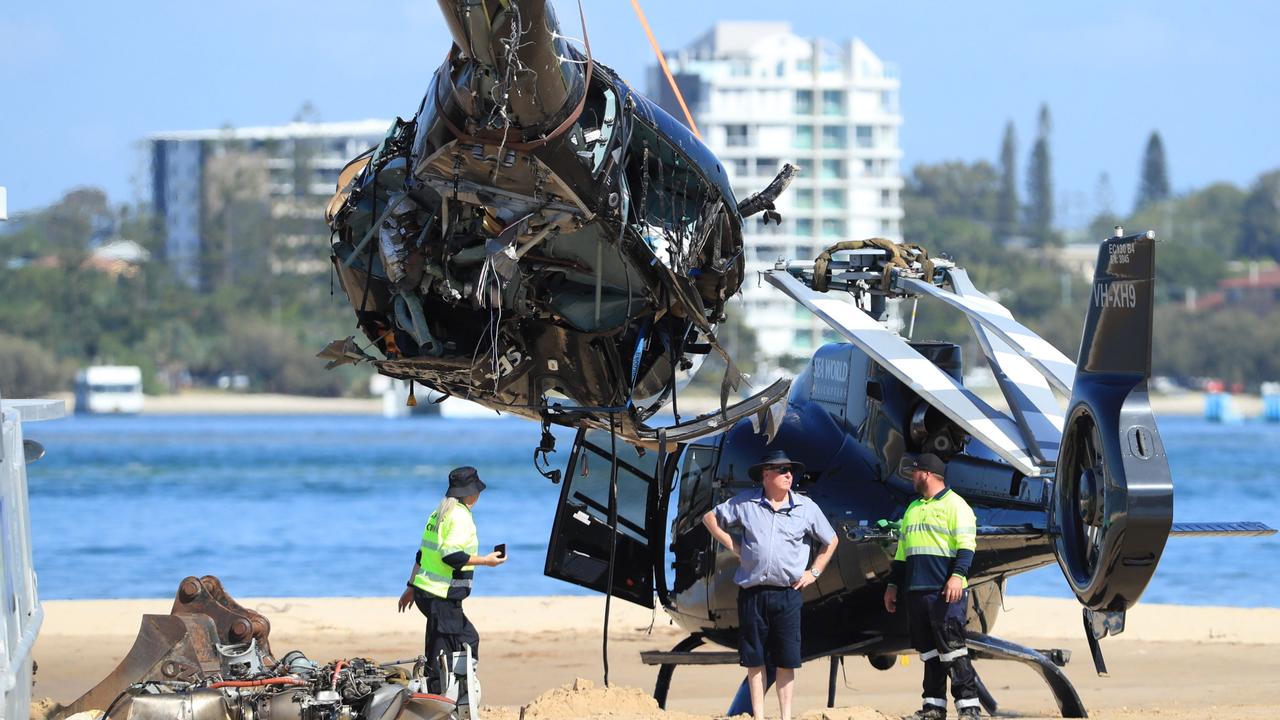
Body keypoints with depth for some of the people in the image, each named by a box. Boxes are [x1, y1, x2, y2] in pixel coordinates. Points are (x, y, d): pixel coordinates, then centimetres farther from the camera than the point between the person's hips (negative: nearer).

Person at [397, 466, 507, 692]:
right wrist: (485, 561, -13)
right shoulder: (460, 516, -13)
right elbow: (451, 555, -23)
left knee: (468, 639, 16)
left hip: (424, 589, 10)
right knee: (440, 656, -7)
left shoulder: (439, 513, 16)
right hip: (442, 596, -10)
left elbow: (422, 554, 20)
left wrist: (411, 587, 25)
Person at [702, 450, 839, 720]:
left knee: (787, 661, 0)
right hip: (752, 593, 0)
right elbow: (710, 518, 14)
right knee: (754, 659, 4)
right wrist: (733, 546, 5)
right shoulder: (745, 502, 2)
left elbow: (831, 541, 17)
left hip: (787, 593, 0)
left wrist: (814, 572, 8)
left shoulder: (806, 507, 5)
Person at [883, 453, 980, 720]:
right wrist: (893, 585, 23)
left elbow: (966, 545, -11)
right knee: (929, 652, 8)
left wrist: (958, 576, -24)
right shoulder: (913, 509, 23)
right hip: (917, 592, 8)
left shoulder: (954, 505, -2)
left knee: (952, 649, -11)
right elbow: (902, 550, 28)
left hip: (946, 591, -8)